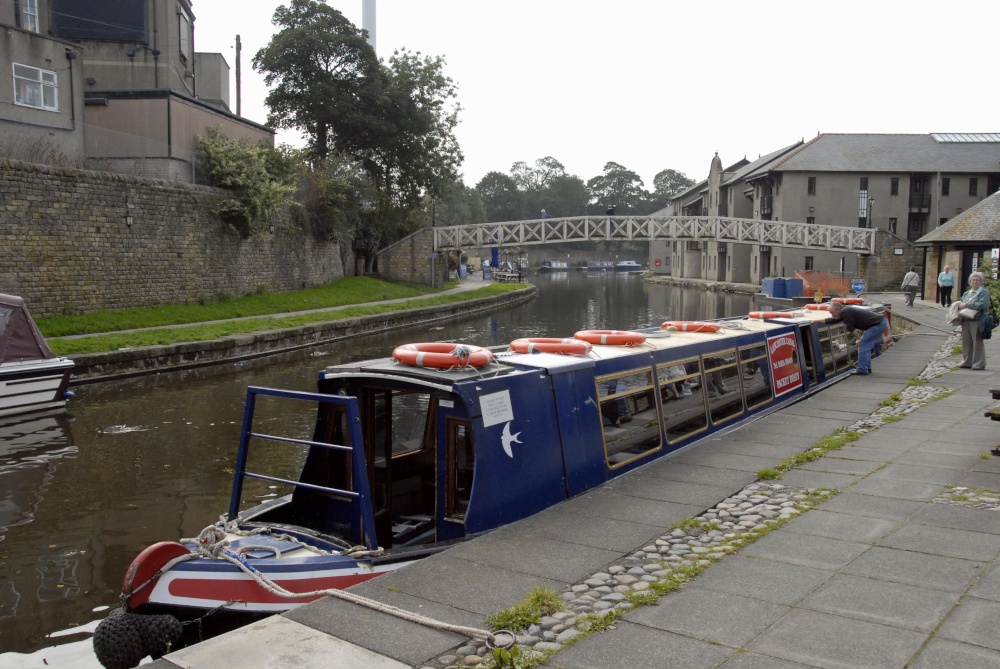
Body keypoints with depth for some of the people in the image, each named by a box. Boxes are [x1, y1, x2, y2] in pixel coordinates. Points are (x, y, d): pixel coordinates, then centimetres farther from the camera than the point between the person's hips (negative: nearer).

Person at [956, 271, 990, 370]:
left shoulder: (984, 292, -1)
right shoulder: (966, 293, 20)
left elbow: (982, 304, -16)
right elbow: (960, 303, 25)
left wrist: (966, 305, -15)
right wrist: (959, 305, 1)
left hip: (977, 321, -6)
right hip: (965, 321, 6)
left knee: (977, 342, -3)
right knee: (966, 342, 8)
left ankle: (979, 364, 2)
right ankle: (967, 362, 16)